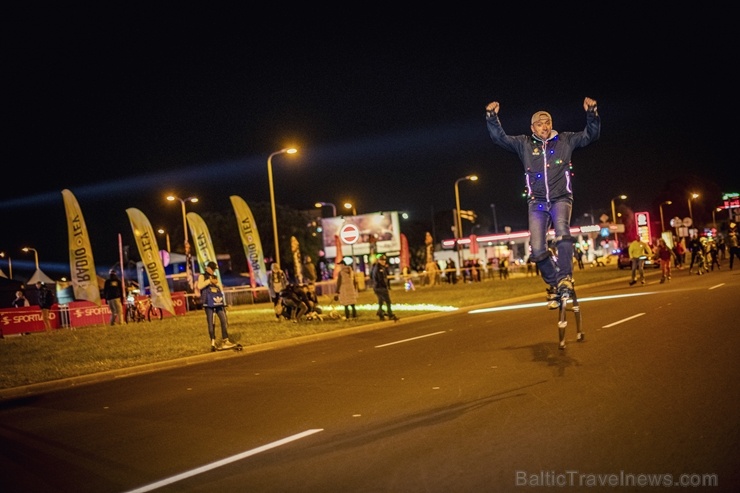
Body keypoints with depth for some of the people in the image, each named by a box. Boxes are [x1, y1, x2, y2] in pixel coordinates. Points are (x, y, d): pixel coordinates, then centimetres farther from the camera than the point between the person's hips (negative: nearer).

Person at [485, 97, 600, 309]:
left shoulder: (565, 140, 6)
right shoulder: (524, 144, 7)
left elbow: (591, 135, 0)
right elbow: (499, 138, 1)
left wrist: (591, 113, -16)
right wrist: (492, 117, -14)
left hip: (561, 198, -1)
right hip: (537, 202, 1)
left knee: (562, 231, -32)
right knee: (537, 250, -6)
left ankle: (565, 278, -26)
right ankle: (553, 283, 17)